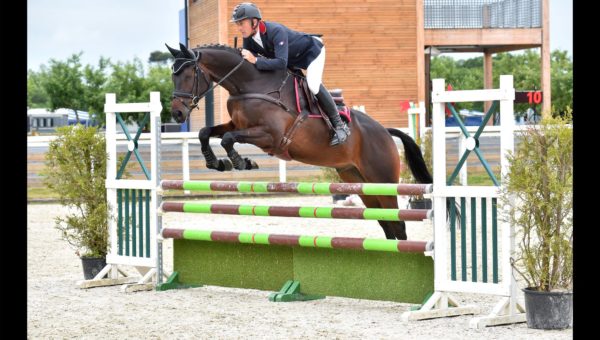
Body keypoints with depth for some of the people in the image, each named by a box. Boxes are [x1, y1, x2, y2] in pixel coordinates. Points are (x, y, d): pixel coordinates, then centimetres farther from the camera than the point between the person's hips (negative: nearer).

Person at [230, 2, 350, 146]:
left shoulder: (276, 31, -41)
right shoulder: (248, 39, -17)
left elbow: (281, 63, -50)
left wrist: (256, 61, -54)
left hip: (311, 51, -9)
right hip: (292, 59, 9)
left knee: (313, 85, -26)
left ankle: (340, 125, -14)